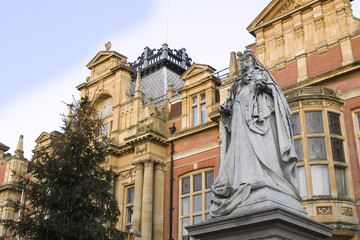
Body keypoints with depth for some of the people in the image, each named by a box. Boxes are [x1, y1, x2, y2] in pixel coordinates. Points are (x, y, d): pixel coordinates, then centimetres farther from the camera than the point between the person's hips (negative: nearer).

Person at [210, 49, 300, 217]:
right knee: (242, 147, -12)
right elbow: (232, 102, 24)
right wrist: (225, 109, 5)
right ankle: (245, 182, -24)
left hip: (256, 113, -5)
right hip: (240, 117, 5)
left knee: (258, 144, -22)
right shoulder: (238, 82, 32)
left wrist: (264, 85, -17)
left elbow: (273, 88, 4)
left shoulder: (260, 73, 19)